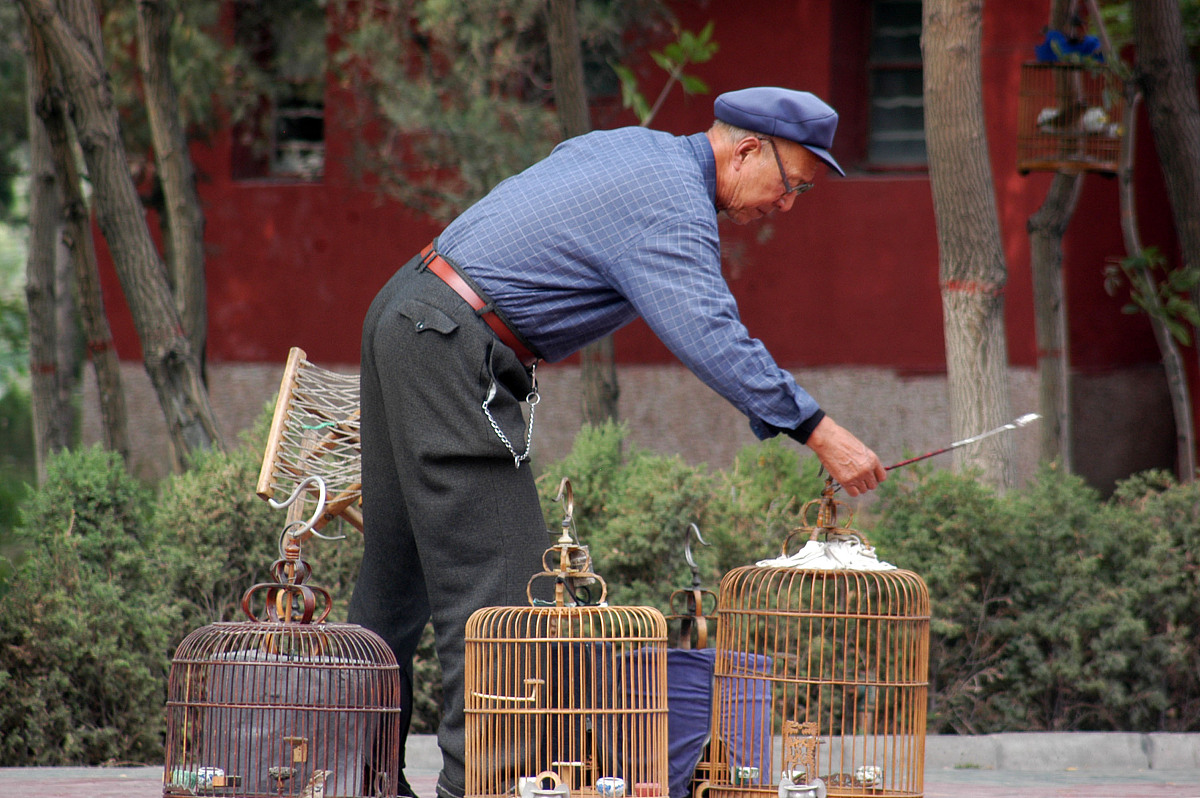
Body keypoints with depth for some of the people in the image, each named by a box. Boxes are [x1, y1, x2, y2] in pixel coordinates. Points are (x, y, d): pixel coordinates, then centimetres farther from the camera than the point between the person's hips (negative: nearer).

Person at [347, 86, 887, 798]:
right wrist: (817, 432, -27)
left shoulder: (633, 147, 16)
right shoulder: (673, 204, -15)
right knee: (499, 577, -12)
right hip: (451, 349, -11)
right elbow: (711, 336, -26)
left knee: (401, 571, 15)